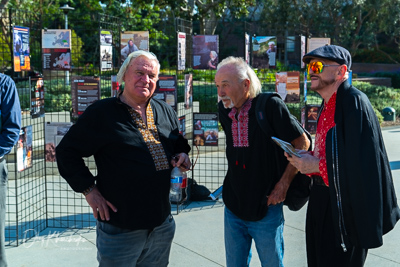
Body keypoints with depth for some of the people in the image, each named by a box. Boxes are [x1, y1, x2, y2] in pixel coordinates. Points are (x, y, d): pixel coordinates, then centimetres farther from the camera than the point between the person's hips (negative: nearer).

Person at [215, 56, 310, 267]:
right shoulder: (224, 109, 1)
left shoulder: (270, 105, -16)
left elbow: (302, 143, -12)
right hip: (233, 208, 5)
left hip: (266, 208, -5)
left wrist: (283, 183, -12)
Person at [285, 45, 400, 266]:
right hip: (321, 199, 9)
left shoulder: (354, 102, -17)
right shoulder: (327, 106, 13)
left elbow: (363, 160, -24)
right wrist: (306, 158, 2)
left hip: (344, 205, -9)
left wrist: (318, 165, -18)